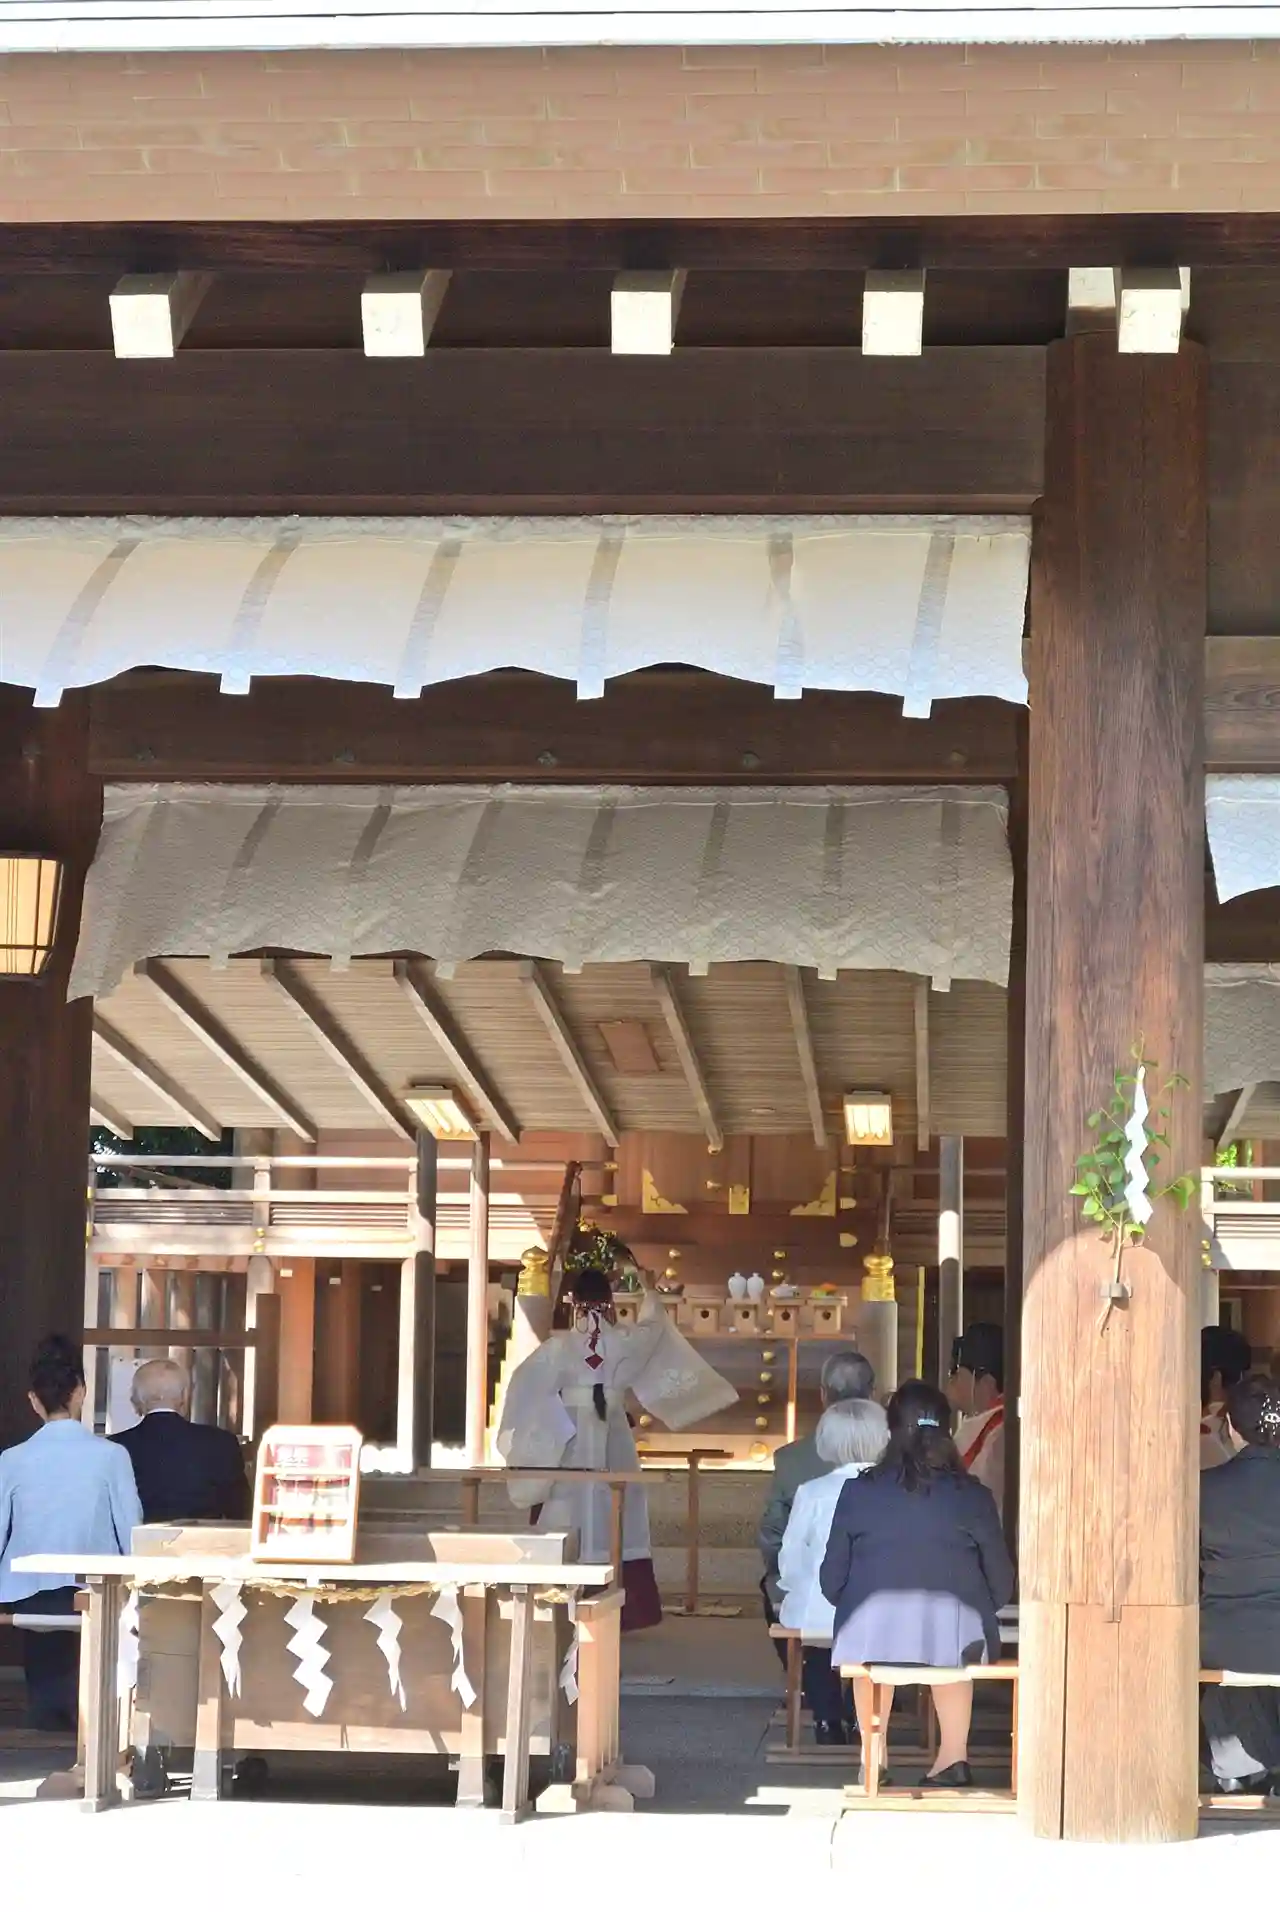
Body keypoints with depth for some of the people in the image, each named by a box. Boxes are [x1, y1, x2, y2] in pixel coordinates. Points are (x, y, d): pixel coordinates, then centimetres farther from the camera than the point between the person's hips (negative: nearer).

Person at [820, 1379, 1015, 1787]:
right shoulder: (973, 1496, 6)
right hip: (955, 1634, 0)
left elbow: (832, 1581, 11)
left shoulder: (857, 1491, 8)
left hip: (873, 1629, 0)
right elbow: (1000, 1583, 9)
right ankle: (954, 1756, 34)